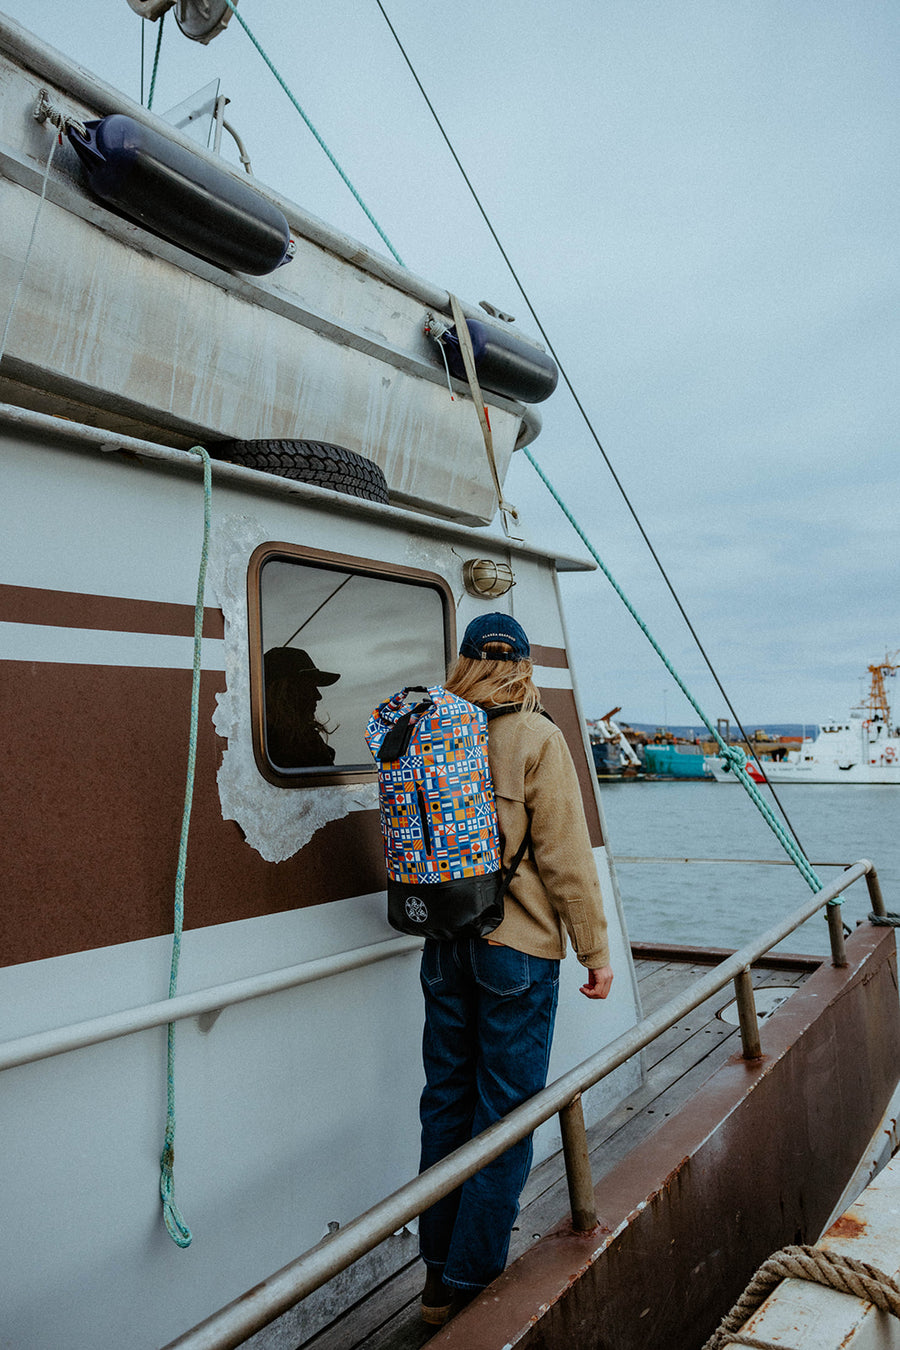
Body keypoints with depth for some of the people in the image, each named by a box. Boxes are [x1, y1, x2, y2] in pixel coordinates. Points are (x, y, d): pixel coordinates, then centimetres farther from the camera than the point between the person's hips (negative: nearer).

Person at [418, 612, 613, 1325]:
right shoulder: (537, 738, -12)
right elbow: (565, 857, -13)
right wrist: (596, 950, -4)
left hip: (444, 946, 5)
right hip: (518, 950, -5)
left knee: (446, 1105, 16)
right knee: (505, 1116, 8)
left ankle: (438, 1276, 30)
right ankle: (470, 1284, 18)